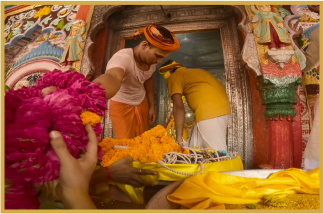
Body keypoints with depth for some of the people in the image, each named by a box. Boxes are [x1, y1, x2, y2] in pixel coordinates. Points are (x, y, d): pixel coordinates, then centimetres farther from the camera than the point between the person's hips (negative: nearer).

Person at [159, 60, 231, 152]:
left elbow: (178, 107, -6)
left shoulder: (174, 77, 6)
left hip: (209, 111, -9)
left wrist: (178, 137, -7)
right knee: (195, 148, 13)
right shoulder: (195, 71, 29)